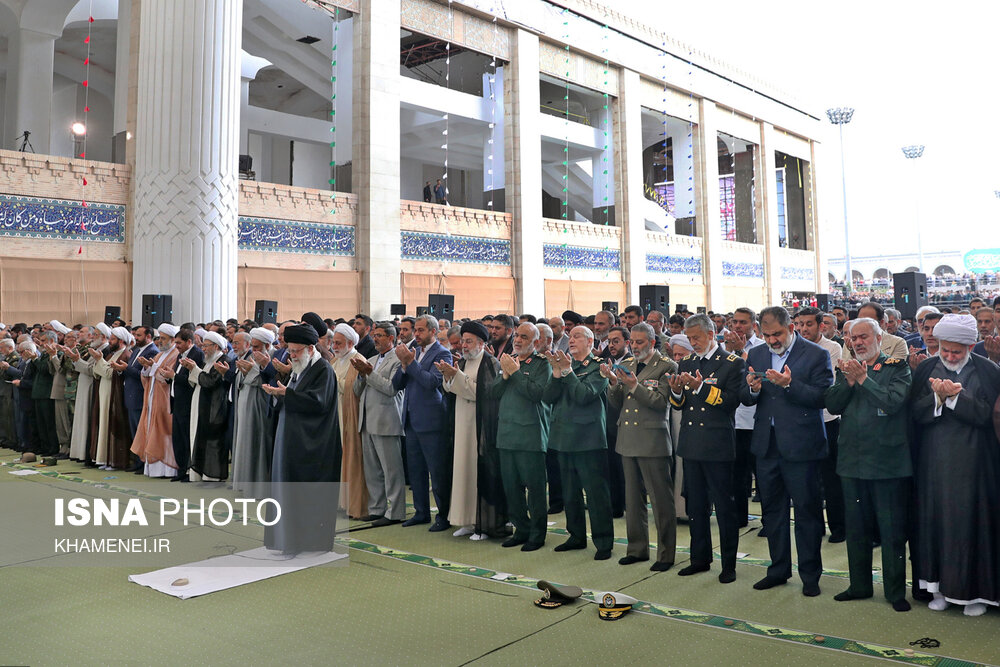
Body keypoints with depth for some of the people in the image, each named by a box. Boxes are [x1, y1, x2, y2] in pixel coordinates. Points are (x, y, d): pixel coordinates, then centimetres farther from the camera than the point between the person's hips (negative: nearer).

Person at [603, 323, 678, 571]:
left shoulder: (667, 367, -6)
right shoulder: (625, 365, 12)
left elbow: (661, 402, -15)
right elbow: (616, 402, 10)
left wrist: (635, 386, -23)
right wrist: (613, 382, -8)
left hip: (653, 441, -6)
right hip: (628, 439, 6)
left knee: (661, 499, -2)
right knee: (633, 497, 14)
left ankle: (666, 554, 9)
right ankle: (637, 549, 26)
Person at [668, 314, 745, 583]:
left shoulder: (733, 364, -5)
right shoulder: (686, 363, 12)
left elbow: (732, 400, -16)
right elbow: (678, 404, 12)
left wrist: (702, 387, -25)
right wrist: (676, 391, -10)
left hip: (718, 445, -6)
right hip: (691, 444, 6)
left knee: (725, 506, 1)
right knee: (696, 505, 14)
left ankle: (729, 565, 13)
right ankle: (700, 558, 27)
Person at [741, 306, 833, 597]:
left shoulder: (816, 355, -5)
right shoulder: (755, 355, 9)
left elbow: (822, 397, -15)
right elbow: (744, 399, 7)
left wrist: (790, 384, -27)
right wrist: (752, 389, -15)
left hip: (800, 446, -5)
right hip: (766, 445, 5)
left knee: (807, 510, 4)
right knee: (771, 509, 13)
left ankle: (810, 575, 18)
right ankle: (778, 570, 27)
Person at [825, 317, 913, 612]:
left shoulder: (897, 368, -3)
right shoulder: (846, 368, 9)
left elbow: (893, 401, -19)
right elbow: (832, 405, -1)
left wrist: (863, 379, -19)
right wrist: (849, 381, -14)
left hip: (887, 461, -4)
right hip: (852, 460, 5)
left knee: (892, 531, 4)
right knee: (856, 529, 15)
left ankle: (896, 591, 17)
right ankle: (860, 585, 28)